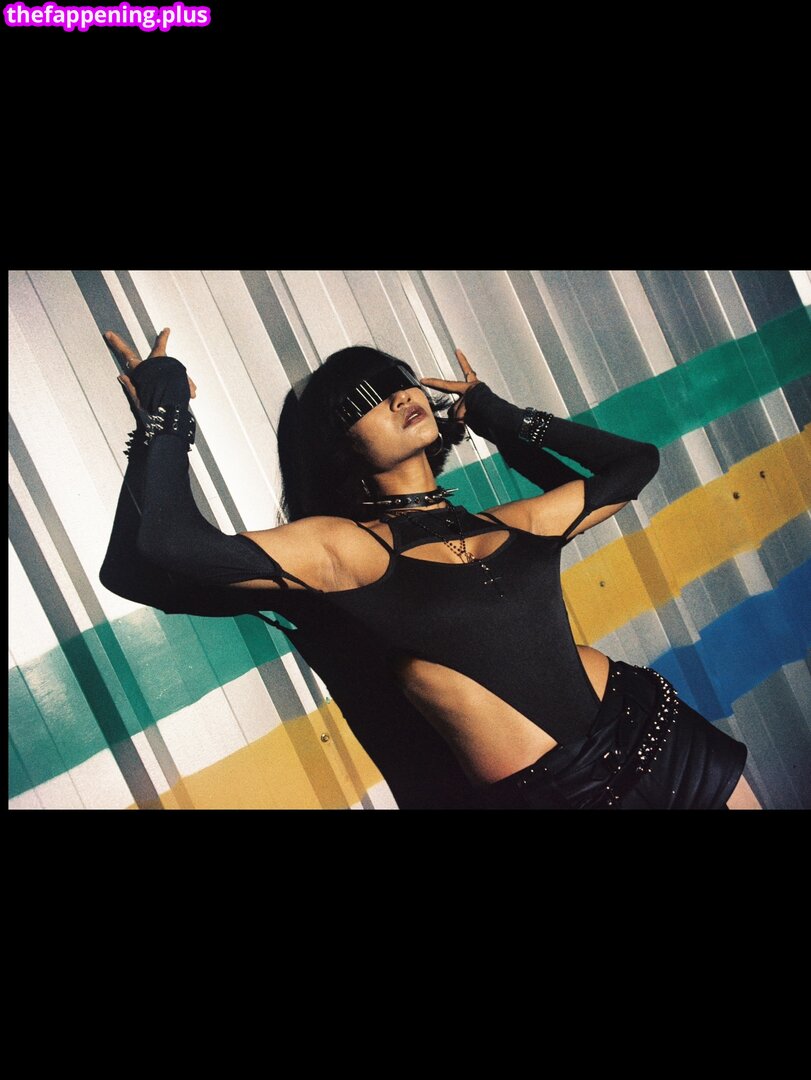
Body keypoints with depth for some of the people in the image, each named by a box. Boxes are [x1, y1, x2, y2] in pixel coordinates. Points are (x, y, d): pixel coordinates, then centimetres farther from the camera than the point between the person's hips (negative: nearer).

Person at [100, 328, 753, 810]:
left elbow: (635, 462, 22)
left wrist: (503, 415, 22)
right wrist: (167, 411, -6)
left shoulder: (514, 525, 7)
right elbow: (174, 542, -21)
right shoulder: (349, 548, -8)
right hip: (556, 793, -4)